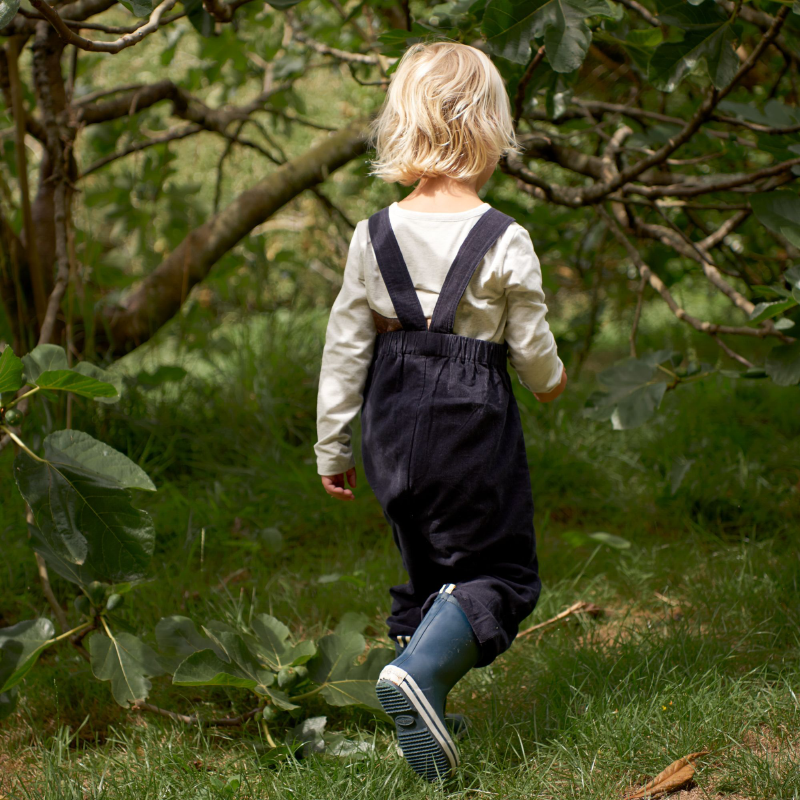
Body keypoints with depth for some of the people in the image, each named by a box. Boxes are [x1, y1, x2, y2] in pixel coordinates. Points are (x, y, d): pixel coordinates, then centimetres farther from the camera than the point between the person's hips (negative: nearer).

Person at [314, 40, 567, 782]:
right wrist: (550, 381, 21)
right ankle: (419, 668, -19)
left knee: (424, 569, 18)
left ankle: (421, 717, 18)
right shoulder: (504, 242, -12)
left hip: (394, 424, 5)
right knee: (498, 570, 5)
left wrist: (331, 446, 12)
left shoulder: (373, 236, -2)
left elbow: (344, 348, 2)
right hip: (474, 418, -4)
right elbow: (533, 349, -3)